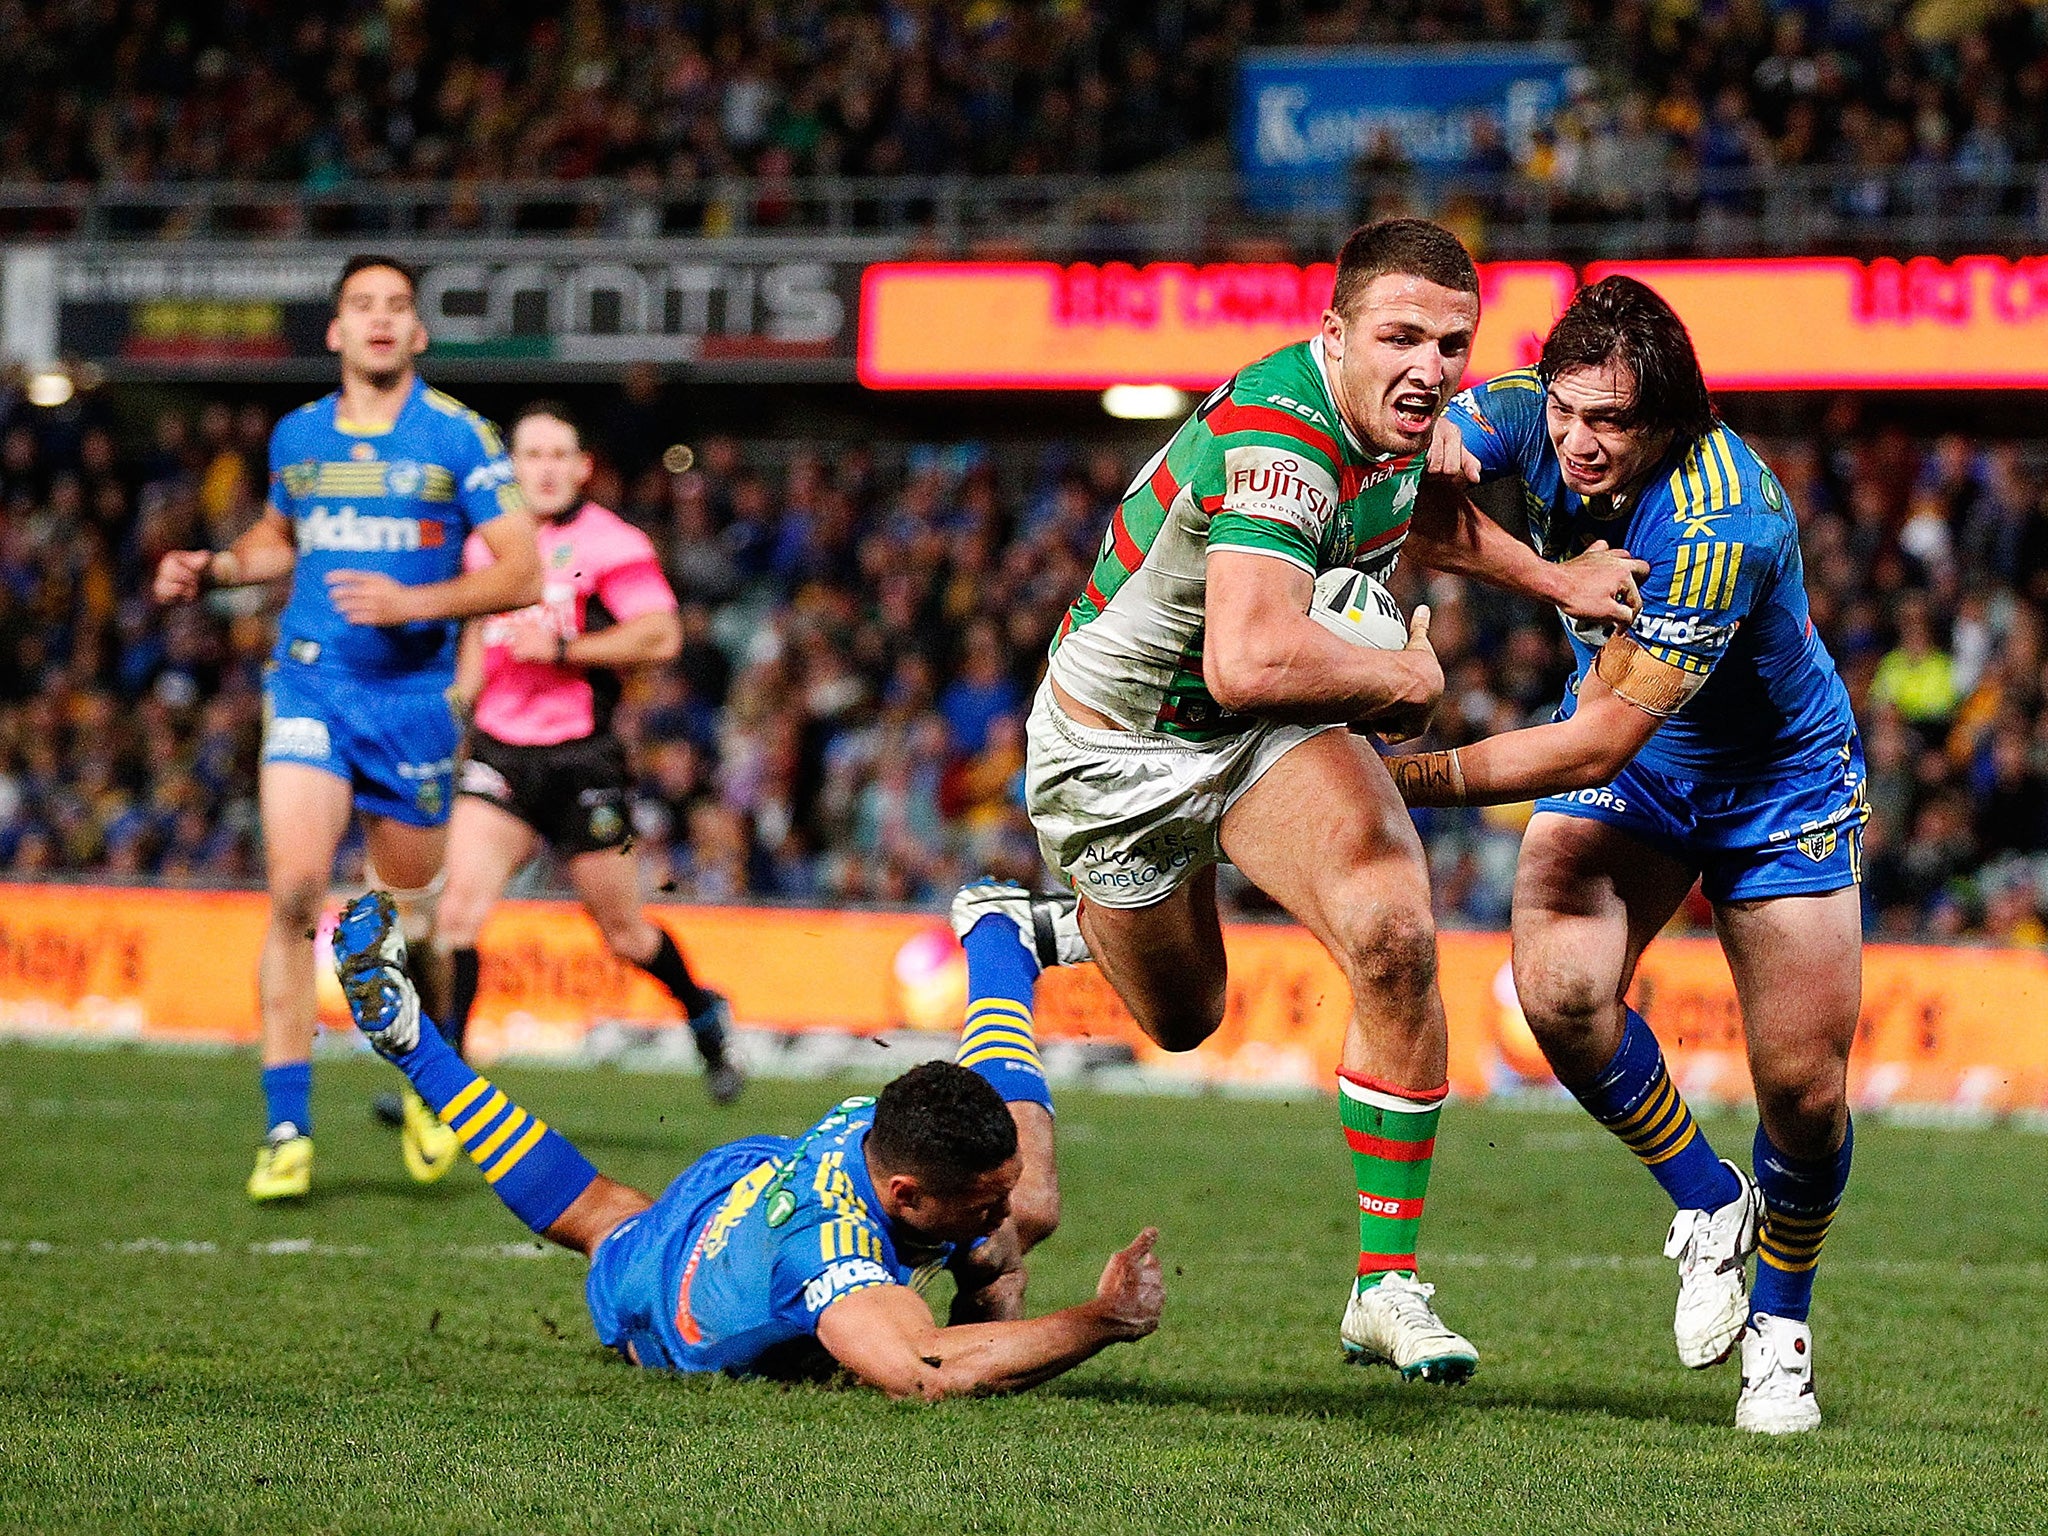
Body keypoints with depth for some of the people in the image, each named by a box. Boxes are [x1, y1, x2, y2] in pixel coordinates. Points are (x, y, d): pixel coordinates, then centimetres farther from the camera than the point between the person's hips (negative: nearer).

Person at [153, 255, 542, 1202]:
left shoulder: (457, 437, -3)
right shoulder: (296, 437, 8)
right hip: (309, 687, 1)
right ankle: (287, 1130, -14)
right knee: (295, 890, -16)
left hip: (412, 691, -1)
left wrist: (413, 602, -19)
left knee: (411, 902, 8)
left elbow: (521, 573, -7)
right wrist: (214, 570, 9)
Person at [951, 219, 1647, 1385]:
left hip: (1276, 730, 5)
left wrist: (1554, 578, 2)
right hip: (1121, 745, -5)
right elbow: (1250, 662, -49)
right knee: (1183, 1019, 16)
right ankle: (1010, 937, 51)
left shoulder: (1399, 410, -9)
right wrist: (1406, 679, -30)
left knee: (1393, 933, -22)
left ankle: (1389, 1283, -12)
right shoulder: (1278, 439, -36)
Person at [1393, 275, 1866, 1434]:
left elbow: (1605, 735, -39)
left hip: (1781, 778, -4)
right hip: (1628, 771, 4)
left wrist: (1420, 778, -44)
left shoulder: (1724, 522, -38)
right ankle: (1707, 1204, 4)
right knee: (1561, 985, -23)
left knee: (1804, 1088, -3)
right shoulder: (1533, 421, -22)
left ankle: (1782, 1331, 26)